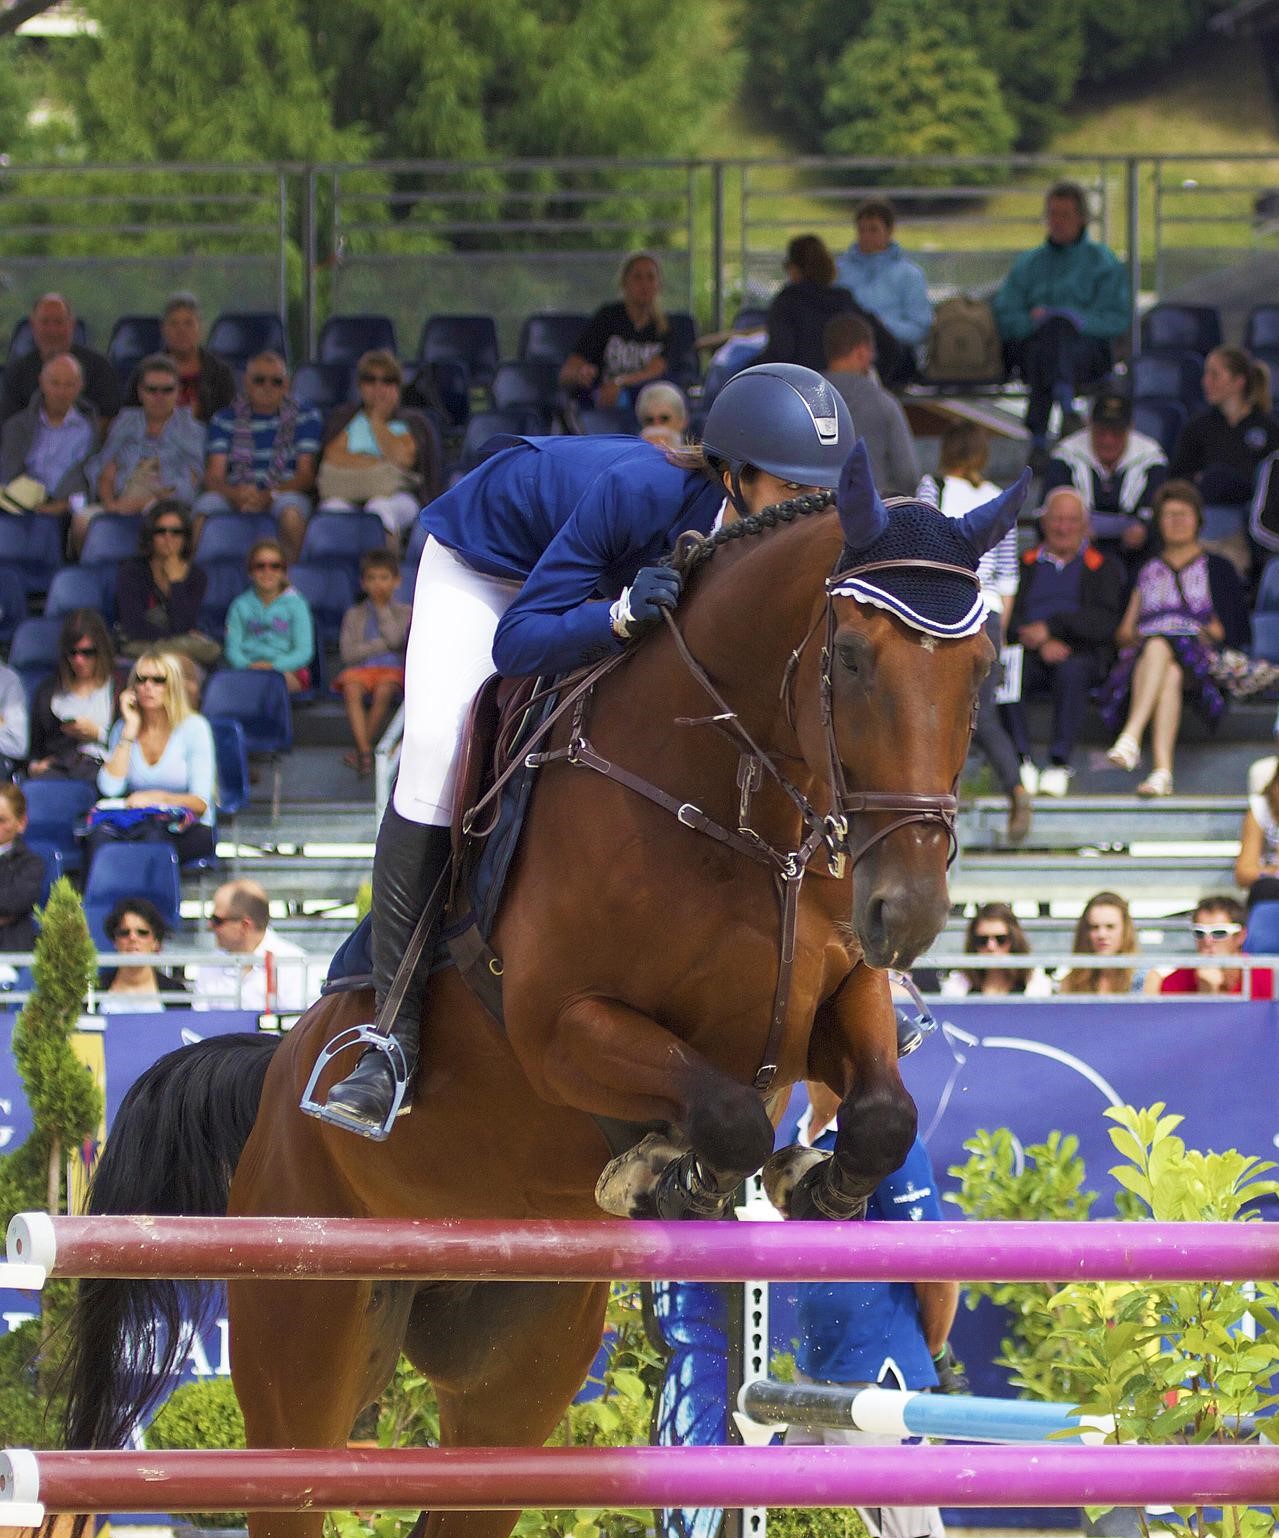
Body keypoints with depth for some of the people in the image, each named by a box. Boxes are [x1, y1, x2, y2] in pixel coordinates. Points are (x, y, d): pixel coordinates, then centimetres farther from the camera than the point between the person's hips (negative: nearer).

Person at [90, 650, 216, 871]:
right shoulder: (123, 728, 11)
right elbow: (110, 788, -5)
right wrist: (130, 731, -3)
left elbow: (201, 803, -6)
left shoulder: (193, 727, -1)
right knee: (102, 830, -32)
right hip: (137, 822, 3)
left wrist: (156, 797, -22)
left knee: (151, 833, -38)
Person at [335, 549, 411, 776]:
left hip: (393, 669, -1)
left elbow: (395, 638, -8)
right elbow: (348, 652, 3)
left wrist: (383, 607, 2)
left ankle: (364, 747, -27)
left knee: (384, 690, -35)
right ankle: (364, 751, -42)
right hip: (361, 670, 1)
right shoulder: (355, 614, 17)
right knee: (351, 689, -33)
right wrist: (383, 645, -3)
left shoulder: (404, 612, 13)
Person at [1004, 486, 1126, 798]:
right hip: (1031, 656, 1)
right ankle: (1020, 761, -37)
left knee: (1072, 669, -38)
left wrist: (1051, 626, -10)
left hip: (1084, 657, -1)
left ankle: (1059, 762, -38)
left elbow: (1104, 623, 1)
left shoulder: (1104, 568, 18)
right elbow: (1011, 619, 6)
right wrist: (1041, 643, -13)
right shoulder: (1024, 565, 23)